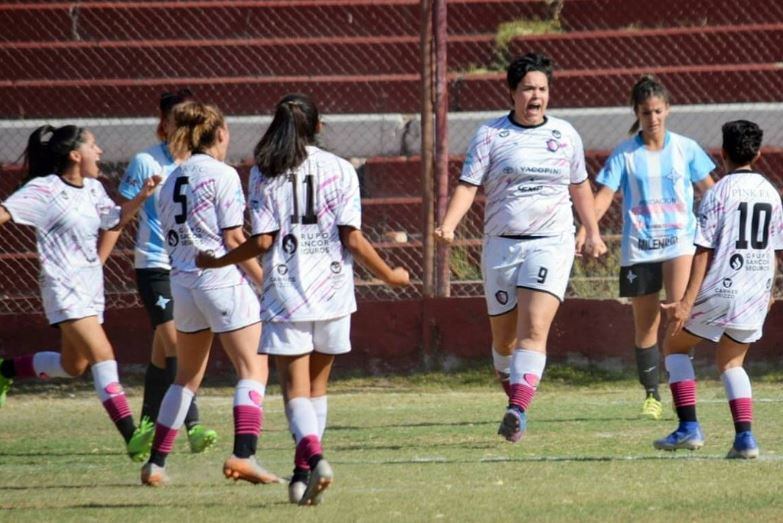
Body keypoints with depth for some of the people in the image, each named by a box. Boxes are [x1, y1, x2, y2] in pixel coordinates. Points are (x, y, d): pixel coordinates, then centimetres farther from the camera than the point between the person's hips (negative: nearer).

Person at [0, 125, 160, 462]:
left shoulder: (93, 189, 11)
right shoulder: (45, 189, -11)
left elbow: (116, 220, 25)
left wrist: (141, 196, 9)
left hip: (91, 288, 9)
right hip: (64, 290, -9)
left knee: (73, 365, 16)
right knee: (102, 354, -19)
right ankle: (131, 436, -26)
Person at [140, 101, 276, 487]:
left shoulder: (172, 181, 13)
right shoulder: (221, 175, -7)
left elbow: (171, 239, 14)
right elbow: (233, 239, -10)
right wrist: (265, 280, -5)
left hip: (182, 282, 7)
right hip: (222, 279, -7)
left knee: (188, 376, 18)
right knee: (253, 369, -4)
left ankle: (156, 463, 16)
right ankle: (243, 454, -20)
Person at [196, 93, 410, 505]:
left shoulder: (263, 174, -1)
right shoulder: (339, 170, 0)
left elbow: (263, 241, -5)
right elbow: (352, 239, -5)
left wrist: (216, 262, 11)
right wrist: (389, 275, 9)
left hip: (285, 292, -1)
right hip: (333, 292, 1)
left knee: (295, 388, -3)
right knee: (317, 385, 16)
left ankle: (312, 455, -27)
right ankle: (305, 471, 17)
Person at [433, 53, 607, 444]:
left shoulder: (565, 134, 9)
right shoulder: (490, 135, 1)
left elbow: (579, 187, 22)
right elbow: (468, 186, -4)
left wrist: (592, 234, 25)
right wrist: (449, 225, -20)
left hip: (551, 243, 0)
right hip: (501, 245, 0)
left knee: (534, 329, -18)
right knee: (504, 338, 7)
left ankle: (518, 412, -28)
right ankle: (515, 395, 32)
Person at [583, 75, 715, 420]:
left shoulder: (686, 149, 4)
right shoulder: (625, 154, 2)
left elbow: (710, 191, 14)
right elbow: (605, 195, -3)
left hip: (679, 242, -1)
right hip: (638, 248, 1)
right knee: (645, 324, 7)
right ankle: (651, 395, 16)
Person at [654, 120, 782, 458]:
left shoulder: (718, 193, -9)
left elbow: (704, 252, -13)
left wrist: (688, 301, -14)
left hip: (720, 290, -5)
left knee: (675, 346, 15)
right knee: (731, 362, 20)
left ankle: (689, 427, 3)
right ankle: (745, 437, 2)